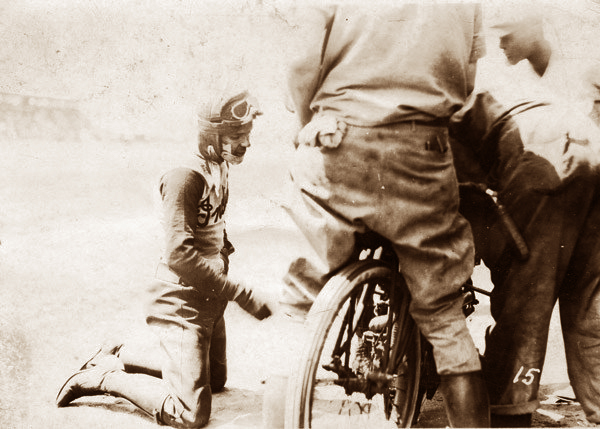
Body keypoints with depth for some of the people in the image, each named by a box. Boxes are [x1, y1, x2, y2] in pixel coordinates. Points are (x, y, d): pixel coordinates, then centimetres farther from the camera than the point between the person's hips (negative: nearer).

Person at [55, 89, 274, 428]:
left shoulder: (220, 171, 8)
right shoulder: (185, 178, -21)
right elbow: (180, 253, -28)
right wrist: (244, 295, -29)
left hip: (209, 302, 10)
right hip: (182, 305, -9)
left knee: (216, 380, 26)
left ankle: (122, 357, 31)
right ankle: (102, 376, 7)